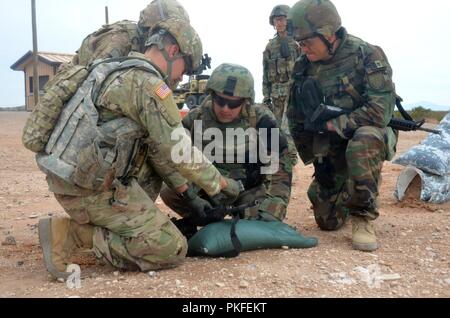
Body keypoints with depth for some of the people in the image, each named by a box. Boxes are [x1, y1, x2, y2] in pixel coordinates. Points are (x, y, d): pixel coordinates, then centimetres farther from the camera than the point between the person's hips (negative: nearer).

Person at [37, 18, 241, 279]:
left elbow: (157, 150, 19)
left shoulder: (126, 73, 18)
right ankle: (71, 233, -8)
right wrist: (221, 184, 3)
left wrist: (187, 194, 19)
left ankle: (122, 228, 12)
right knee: (172, 250, -6)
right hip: (91, 187, -10)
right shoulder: (148, 83, -12)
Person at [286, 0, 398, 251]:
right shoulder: (304, 66, -2)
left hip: (368, 139, -4)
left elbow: (381, 110, -26)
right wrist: (314, 159, 3)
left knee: (363, 141, -41)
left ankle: (363, 216, -21)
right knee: (328, 221, 4)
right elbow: (297, 120, 6)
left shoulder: (367, 55, -17)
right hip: (328, 149, 5)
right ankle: (345, 193, 39)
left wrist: (332, 124, -23)